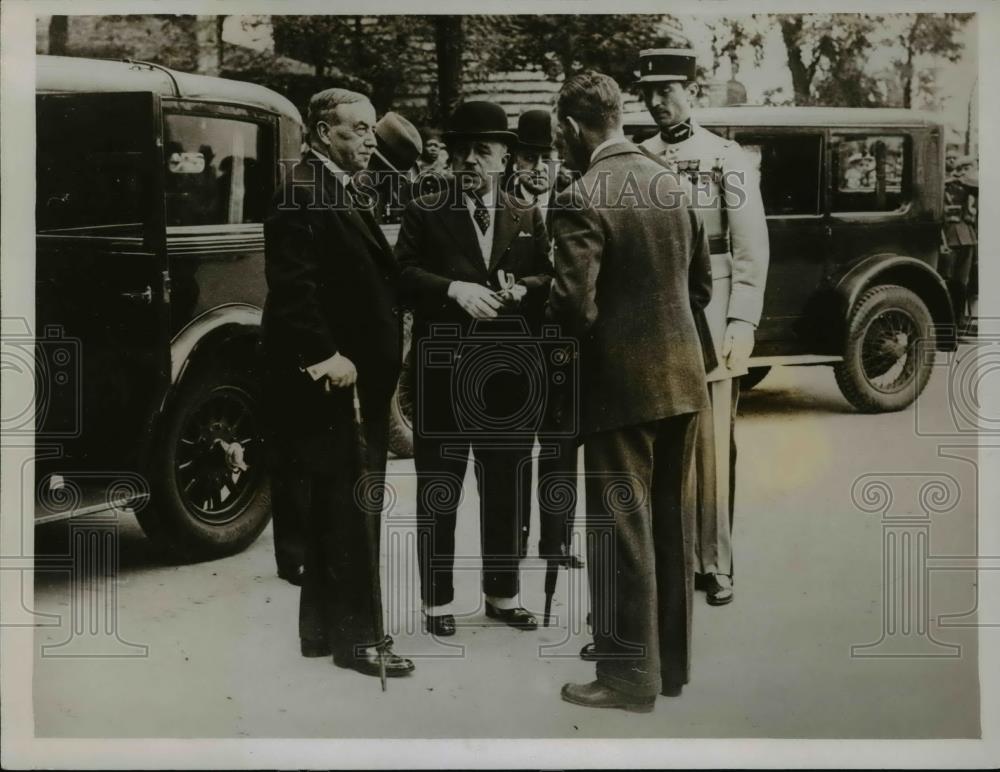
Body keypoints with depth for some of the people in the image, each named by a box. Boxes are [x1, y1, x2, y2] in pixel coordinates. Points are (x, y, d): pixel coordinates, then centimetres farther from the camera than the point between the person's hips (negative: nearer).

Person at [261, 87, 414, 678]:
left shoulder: (343, 194, 18)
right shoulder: (302, 193, -13)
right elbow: (292, 285, -21)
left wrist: (381, 366, 15)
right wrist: (324, 356, -24)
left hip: (358, 378, 10)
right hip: (329, 381, -10)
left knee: (336, 511, 15)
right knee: (348, 509, -5)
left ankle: (324, 629, 25)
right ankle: (358, 635, 4)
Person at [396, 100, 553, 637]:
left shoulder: (527, 219, 13)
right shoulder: (424, 213, 3)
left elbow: (547, 278, 7)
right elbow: (404, 274, -9)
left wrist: (522, 288, -14)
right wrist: (455, 288, -23)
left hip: (508, 372, 3)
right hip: (442, 371, -3)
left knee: (505, 490, 12)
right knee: (438, 492, 4)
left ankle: (502, 594, 26)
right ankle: (437, 601, 16)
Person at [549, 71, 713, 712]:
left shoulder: (582, 200, -15)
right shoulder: (672, 185, 7)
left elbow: (575, 303, -20)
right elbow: (702, 282, 13)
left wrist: (586, 333, 2)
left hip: (622, 384, -7)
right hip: (683, 378, 7)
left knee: (622, 530, 2)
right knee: (673, 526, 15)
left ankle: (631, 675, 10)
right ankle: (674, 662, 26)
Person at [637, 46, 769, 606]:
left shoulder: (729, 159, -1)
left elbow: (752, 250, -4)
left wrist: (741, 324, -11)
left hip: (708, 320, -4)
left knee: (712, 444, -2)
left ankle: (716, 564, 7)